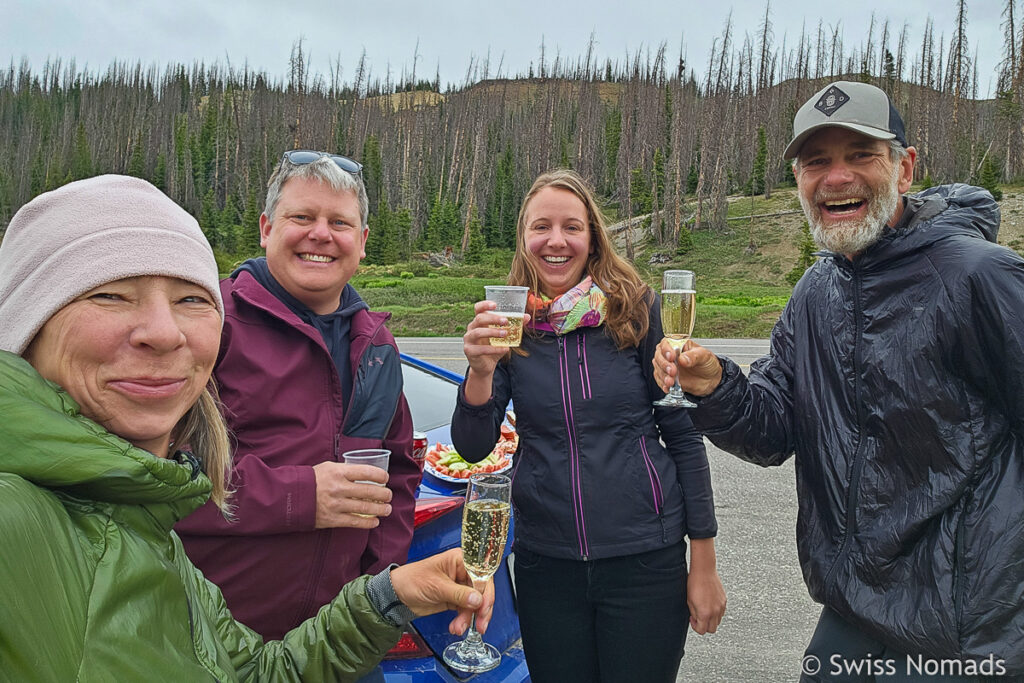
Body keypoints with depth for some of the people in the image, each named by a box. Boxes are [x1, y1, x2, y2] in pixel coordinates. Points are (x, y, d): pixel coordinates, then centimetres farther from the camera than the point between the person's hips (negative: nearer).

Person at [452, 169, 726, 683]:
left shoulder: (637, 312, -6)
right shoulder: (507, 323, -2)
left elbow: (683, 436, -2)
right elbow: (472, 448, -6)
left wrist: (704, 563, -3)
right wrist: (481, 371, -26)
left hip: (646, 559, -1)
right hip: (546, 560, 2)